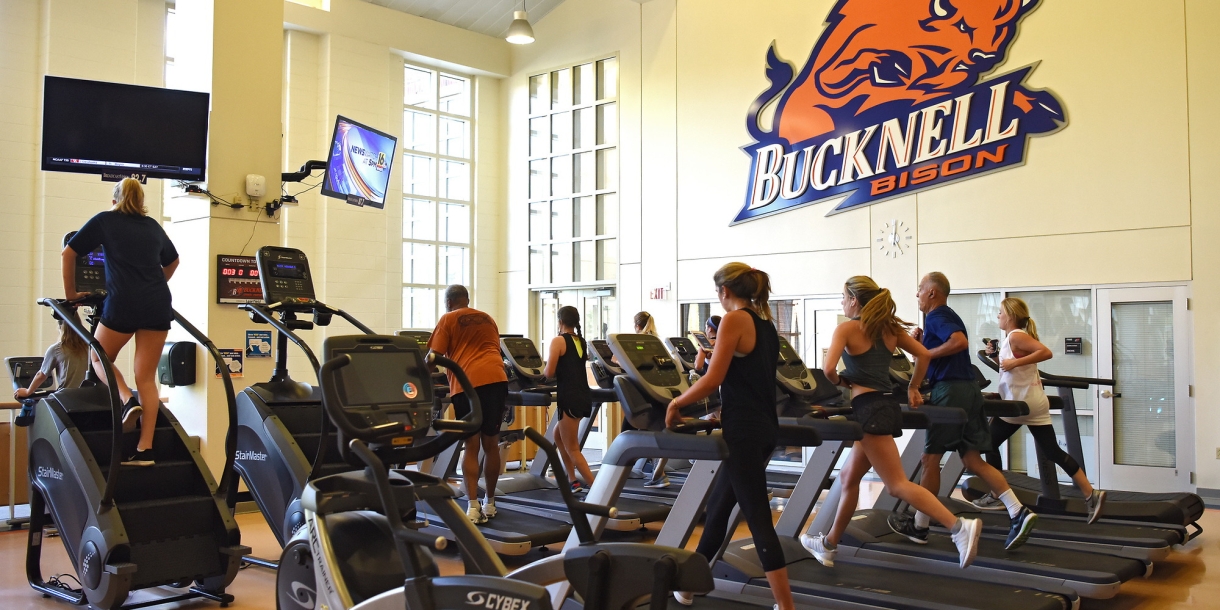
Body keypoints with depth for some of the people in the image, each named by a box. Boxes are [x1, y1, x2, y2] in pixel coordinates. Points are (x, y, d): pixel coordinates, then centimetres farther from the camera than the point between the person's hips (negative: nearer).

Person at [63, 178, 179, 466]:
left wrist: (70, 293, 22)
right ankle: (145, 449, 0)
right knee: (146, 377, 5)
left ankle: (128, 401, -6)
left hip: (123, 303, -3)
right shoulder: (153, 226, 20)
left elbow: (68, 253, 13)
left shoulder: (105, 221, 11)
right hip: (159, 304, 4)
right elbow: (172, 261, 35)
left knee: (99, 359, 21)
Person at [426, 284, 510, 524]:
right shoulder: (487, 320, 26)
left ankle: (473, 507, -8)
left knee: (471, 446, 0)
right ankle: (490, 503, 21)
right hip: (496, 379, 4)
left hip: (468, 383, -4)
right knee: (491, 444, 12)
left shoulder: (448, 320, 12)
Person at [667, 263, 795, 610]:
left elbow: (713, 380, -16)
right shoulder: (766, 324, 14)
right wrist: (724, 412, 30)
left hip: (744, 430, -9)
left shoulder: (734, 320, -12)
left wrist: (676, 403, -3)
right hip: (764, 427, 9)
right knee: (718, 507, 18)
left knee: (757, 519, -4)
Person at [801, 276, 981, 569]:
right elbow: (923, 355, 15)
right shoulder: (888, 327, 14)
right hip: (887, 405, 9)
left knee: (898, 485, -9)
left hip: (869, 408, -9)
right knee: (849, 477, 18)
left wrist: (839, 380, 3)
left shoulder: (846, 328, -6)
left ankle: (959, 526, -20)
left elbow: (828, 369, -18)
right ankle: (829, 543, 27)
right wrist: (912, 389, 24)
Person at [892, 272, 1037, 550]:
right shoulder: (947, 316, 22)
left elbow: (959, 341, -27)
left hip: (950, 391, -10)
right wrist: (922, 343, 12)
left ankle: (919, 527, 10)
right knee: (973, 460, 7)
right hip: (967, 390, 10)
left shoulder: (936, 316, -9)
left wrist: (925, 354, -17)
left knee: (931, 458, 0)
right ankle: (1019, 513, -5)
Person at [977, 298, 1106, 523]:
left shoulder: (1016, 336, -13)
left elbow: (1046, 352, -26)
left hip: (1021, 403, -9)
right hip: (1034, 402, 9)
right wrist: (996, 357, 9)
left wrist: (1015, 362, -25)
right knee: (1052, 451, 6)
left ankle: (996, 496, 10)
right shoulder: (1015, 337, 15)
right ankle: (1091, 494, 0)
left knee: (989, 442, 5)